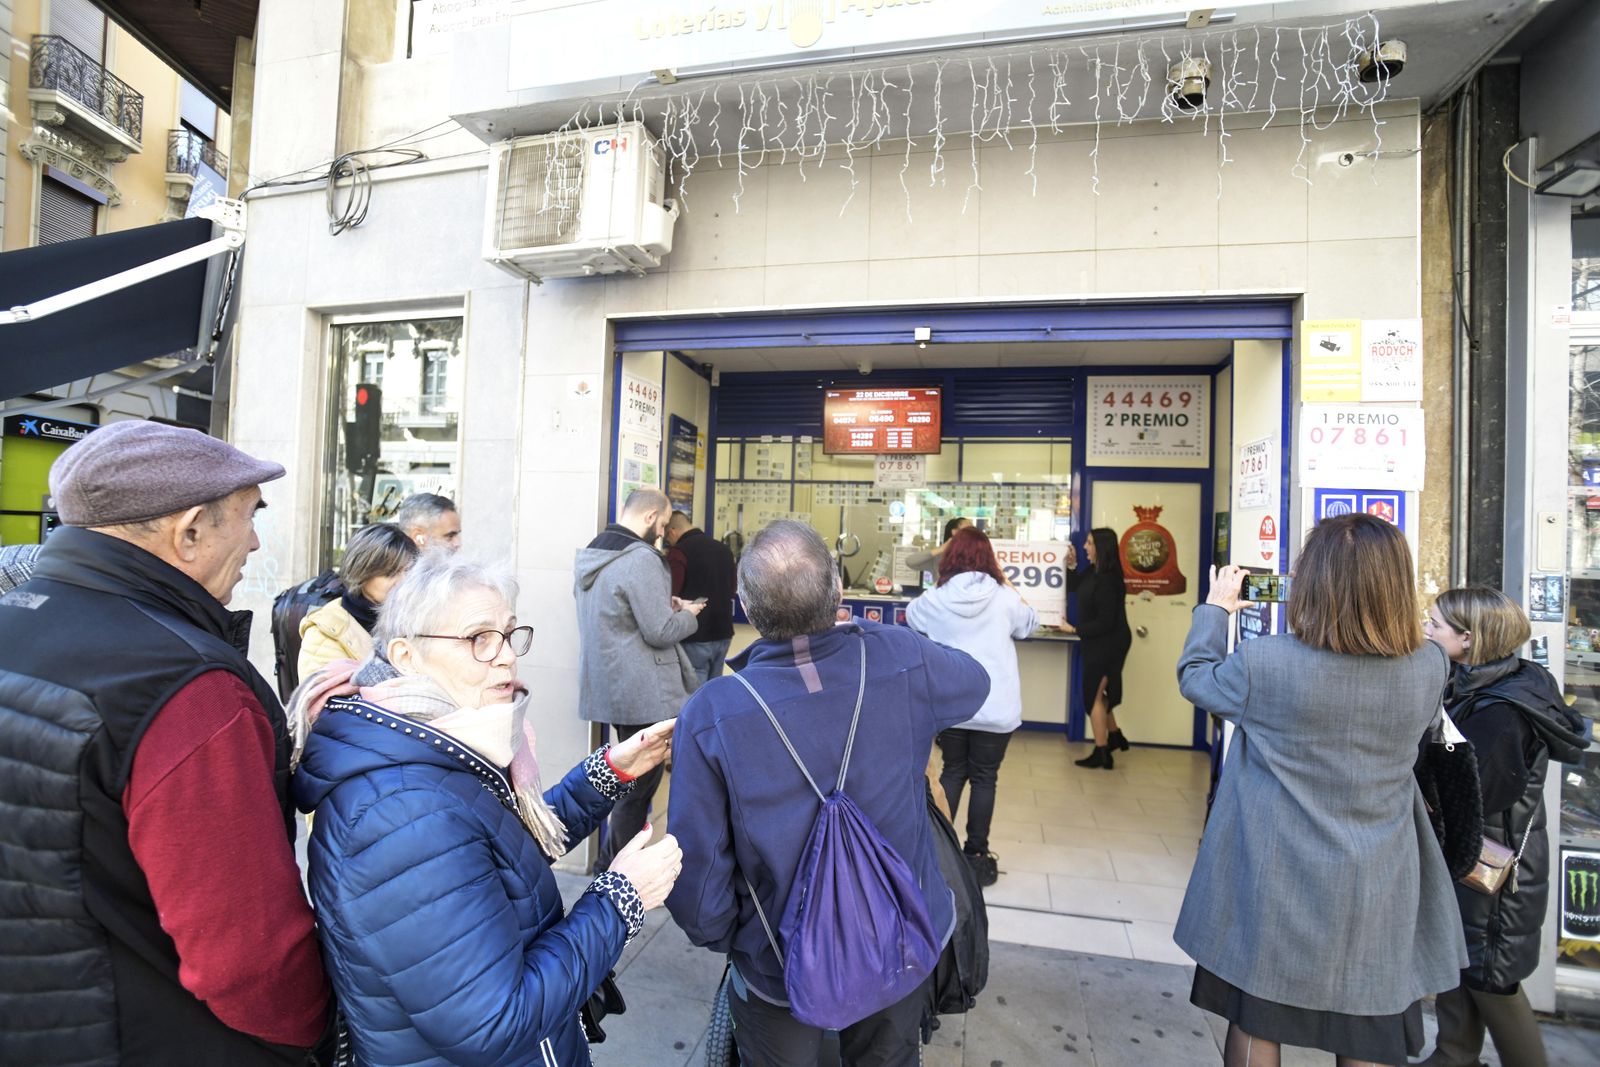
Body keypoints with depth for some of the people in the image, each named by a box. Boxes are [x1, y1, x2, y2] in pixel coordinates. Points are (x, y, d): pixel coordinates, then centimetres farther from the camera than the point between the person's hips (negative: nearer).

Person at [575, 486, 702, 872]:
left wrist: (665, 605, 12)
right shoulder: (641, 559, -21)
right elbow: (660, 632, -20)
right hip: (643, 695, -9)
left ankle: (613, 861, 30)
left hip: (608, 688, 9)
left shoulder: (591, 554, 9)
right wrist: (687, 614, -1)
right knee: (641, 781, 4)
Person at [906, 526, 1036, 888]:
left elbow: (909, 617, 16)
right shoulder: (1004, 597, -9)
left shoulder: (934, 599, -6)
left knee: (952, 772, 17)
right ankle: (975, 856, 19)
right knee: (984, 777, 11)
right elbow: (1028, 625, 12)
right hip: (995, 707, -1)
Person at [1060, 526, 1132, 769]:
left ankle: (1101, 754, 12)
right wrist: (1072, 564, 1)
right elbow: (1073, 587, 17)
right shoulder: (1093, 571, 1)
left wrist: (1075, 630, -16)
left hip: (1107, 644, -9)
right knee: (1097, 693, 21)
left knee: (1094, 696, 0)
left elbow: (1105, 622, -25)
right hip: (1097, 643, 9)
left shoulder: (1107, 581, -26)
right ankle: (1114, 736, 37)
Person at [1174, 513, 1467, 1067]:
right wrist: (1368, 597, 14)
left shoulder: (1262, 662, -21)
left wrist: (1215, 608, 14)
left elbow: (1195, 676, 0)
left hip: (1274, 892, -3)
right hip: (1375, 902, 3)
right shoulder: (1430, 668, -11)